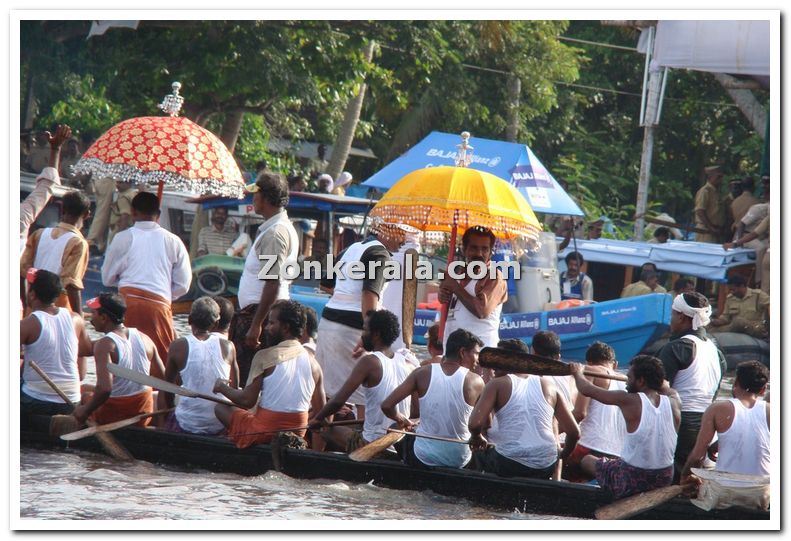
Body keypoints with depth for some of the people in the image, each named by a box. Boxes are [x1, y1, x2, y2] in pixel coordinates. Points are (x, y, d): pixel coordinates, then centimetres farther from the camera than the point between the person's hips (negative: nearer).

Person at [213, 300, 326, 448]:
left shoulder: (265, 357, -12)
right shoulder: (313, 364, 1)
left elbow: (247, 401, -12)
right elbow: (321, 412, 2)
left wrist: (222, 388, 6)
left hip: (264, 433, -6)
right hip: (298, 434, 6)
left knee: (220, 407, 14)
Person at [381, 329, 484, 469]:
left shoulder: (423, 373, -8)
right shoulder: (475, 381, -9)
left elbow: (386, 406, -9)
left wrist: (401, 420, 12)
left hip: (422, 459, 0)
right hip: (459, 461, 0)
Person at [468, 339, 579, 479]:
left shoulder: (497, 385, -1)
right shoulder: (548, 385, 9)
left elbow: (474, 424, -14)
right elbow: (574, 431, 6)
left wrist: (476, 438, 9)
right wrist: (563, 455, 25)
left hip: (508, 467, -3)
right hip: (546, 469, 3)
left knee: (478, 452, 29)